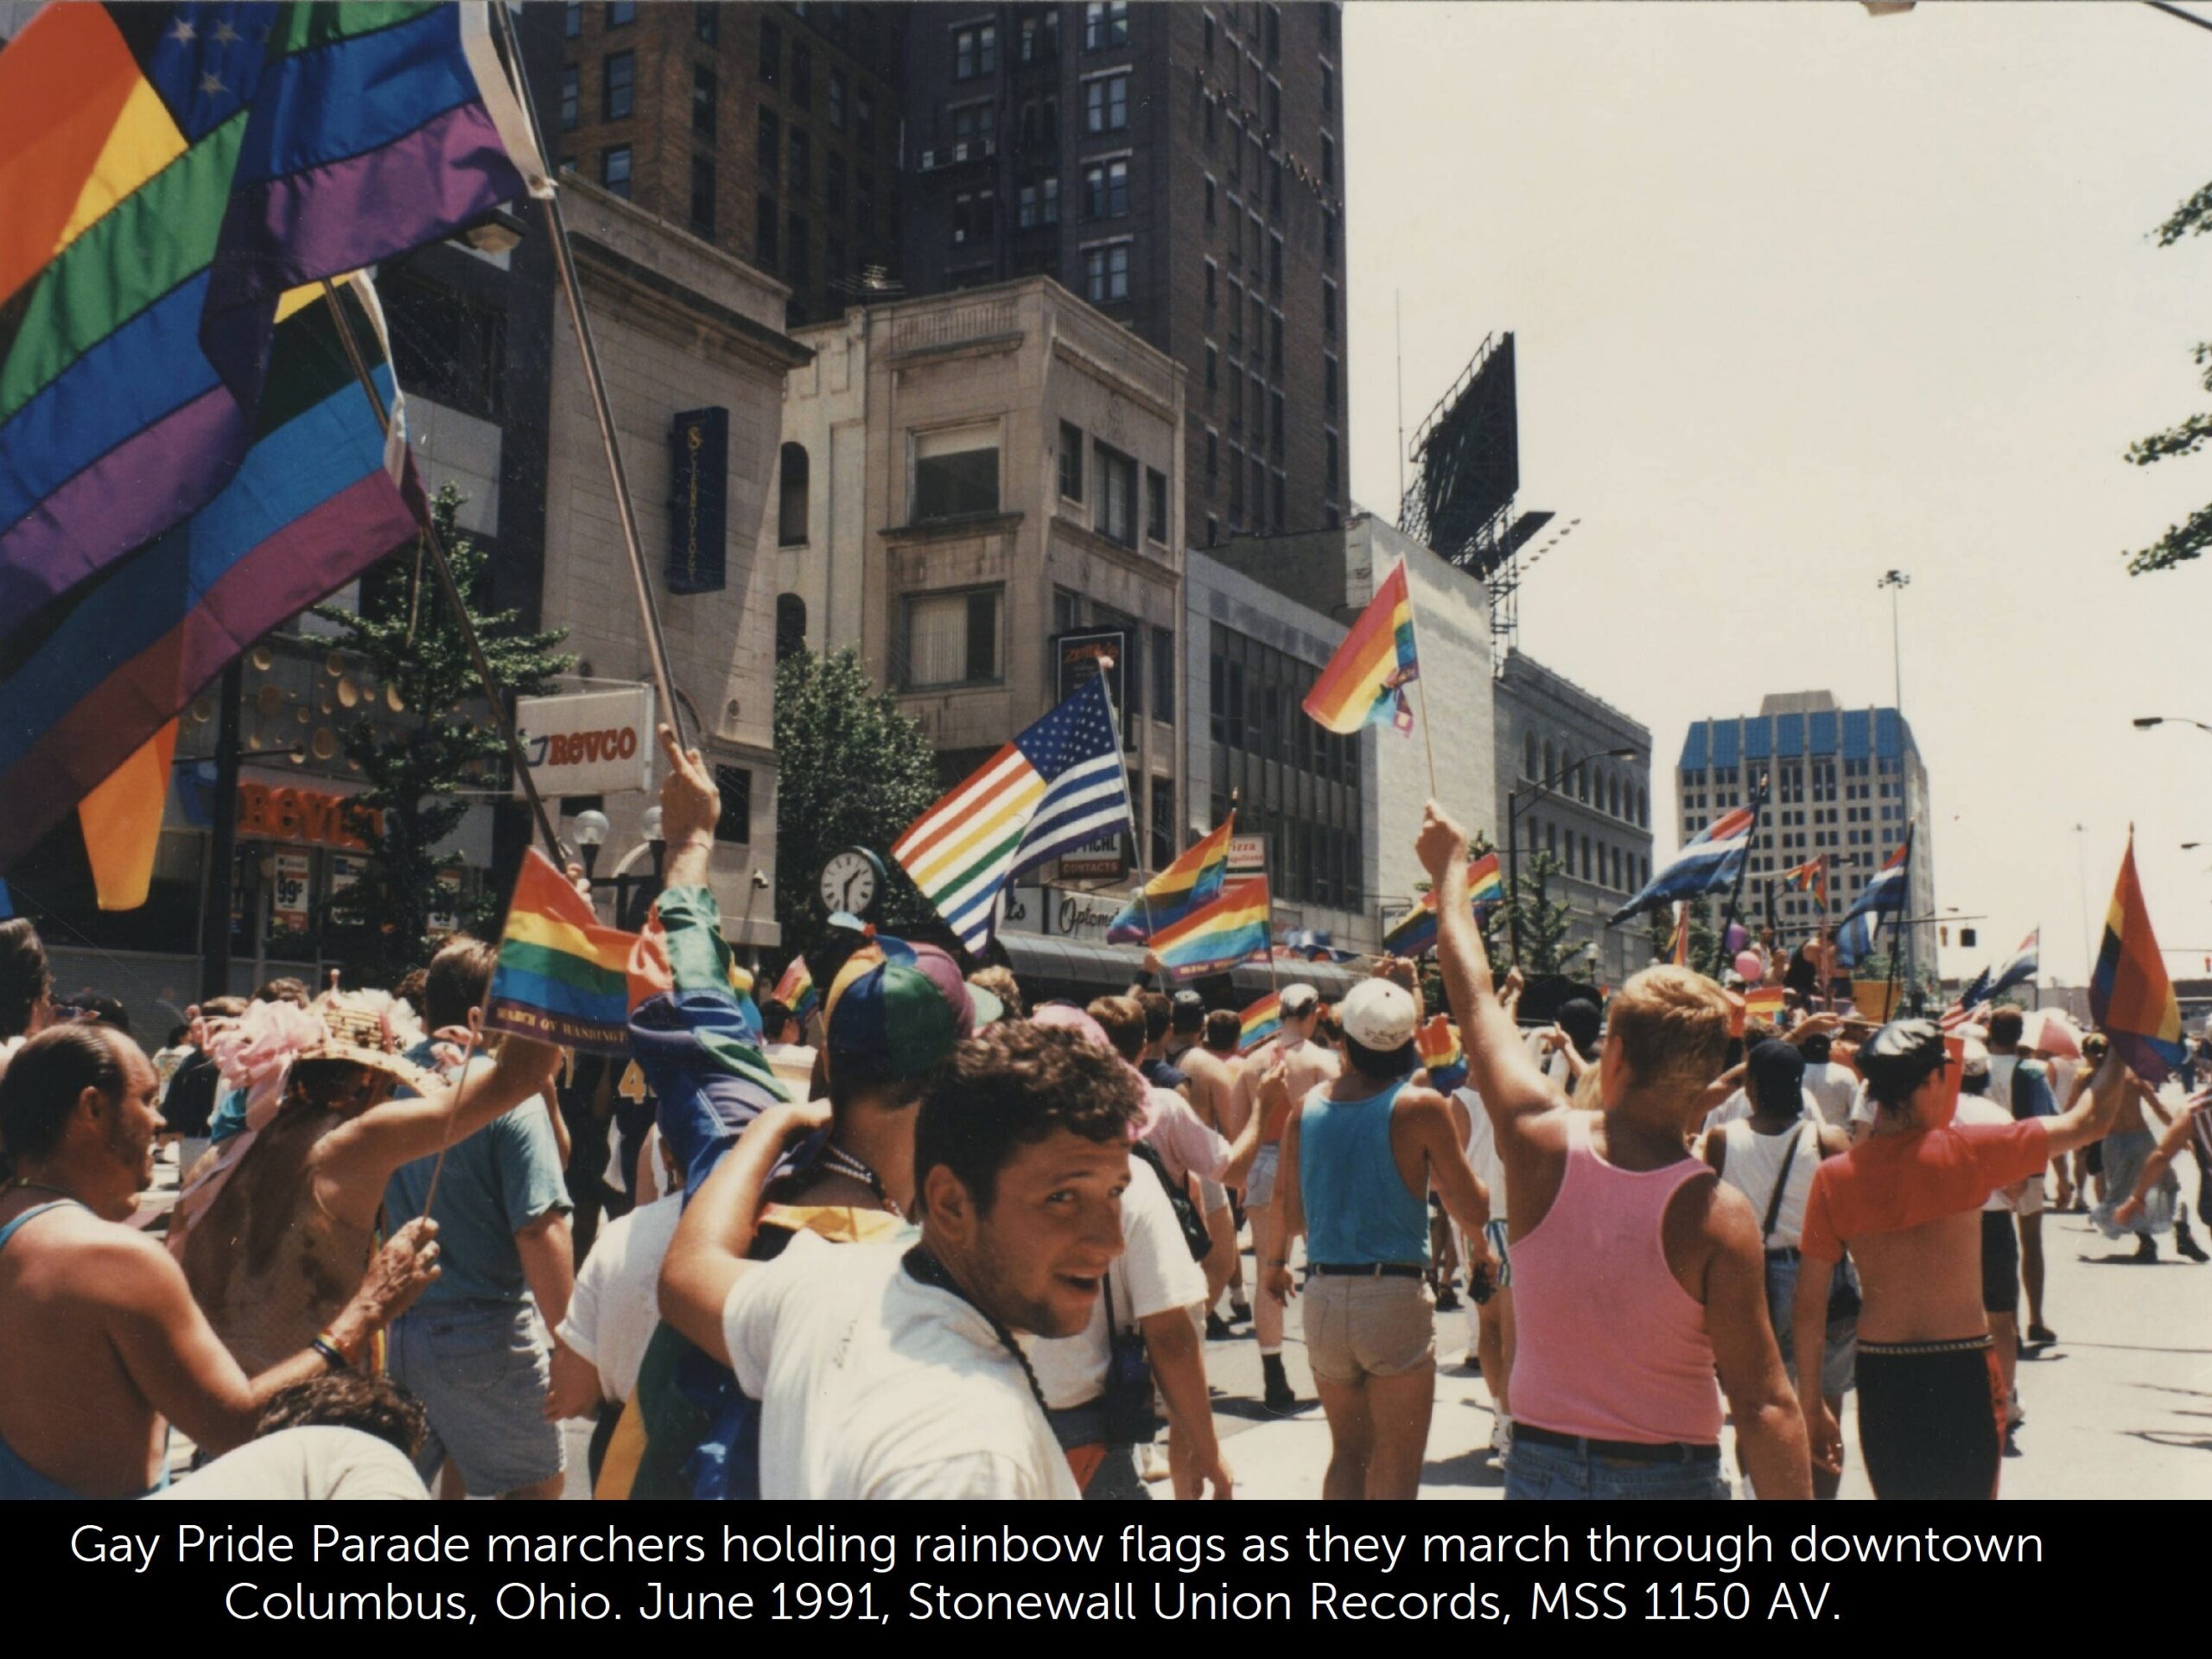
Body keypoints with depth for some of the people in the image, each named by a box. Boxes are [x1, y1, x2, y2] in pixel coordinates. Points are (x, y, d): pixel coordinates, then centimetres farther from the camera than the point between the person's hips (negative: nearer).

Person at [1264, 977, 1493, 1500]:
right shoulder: (1422, 1107, -9)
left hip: (1323, 1297, 4)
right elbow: (1475, 1211, -8)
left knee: (1348, 1450, 19)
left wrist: (1278, 1261, 30)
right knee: (1396, 1466, 5)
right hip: (1396, 1296, -4)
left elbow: (1293, 1215, 10)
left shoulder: (1306, 1108, 3)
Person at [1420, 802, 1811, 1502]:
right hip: (1671, 1479, -2)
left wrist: (1451, 867, 19)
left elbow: (1474, 995, 5)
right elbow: (1764, 1406, -17)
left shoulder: (1542, 1145, -10)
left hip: (1542, 1466, 3)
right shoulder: (1717, 1216, -17)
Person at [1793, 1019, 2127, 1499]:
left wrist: (1812, 1406, 6)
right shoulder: (1964, 1152, -12)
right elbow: (2088, 1121, -2)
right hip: (1961, 1372, -3)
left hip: (1880, 1375, 3)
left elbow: (1808, 1308, -3)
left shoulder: (1835, 1177, -4)